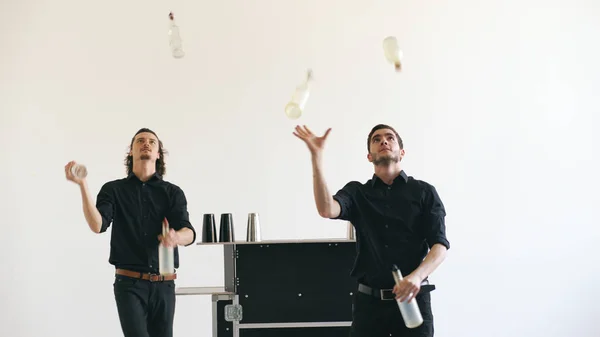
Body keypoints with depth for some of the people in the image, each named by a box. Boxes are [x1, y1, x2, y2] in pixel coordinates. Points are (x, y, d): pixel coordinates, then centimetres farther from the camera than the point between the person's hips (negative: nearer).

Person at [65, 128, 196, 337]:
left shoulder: (173, 192, 5)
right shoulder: (113, 190, 4)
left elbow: (189, 233, -11)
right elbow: (98, 225, -14)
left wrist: (176, 237, -37)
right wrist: (82, 185, -26)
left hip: (163, 286, 2)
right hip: (129, 284, -2)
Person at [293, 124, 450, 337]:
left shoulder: (424, 192, 6)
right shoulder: (356, 192, 9)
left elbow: (440, 245, -3)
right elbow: (326, 209, -13)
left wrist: (417, 276, -23)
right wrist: (316, 155, -18)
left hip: (413, 298, -1)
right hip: (369, 301, 1)